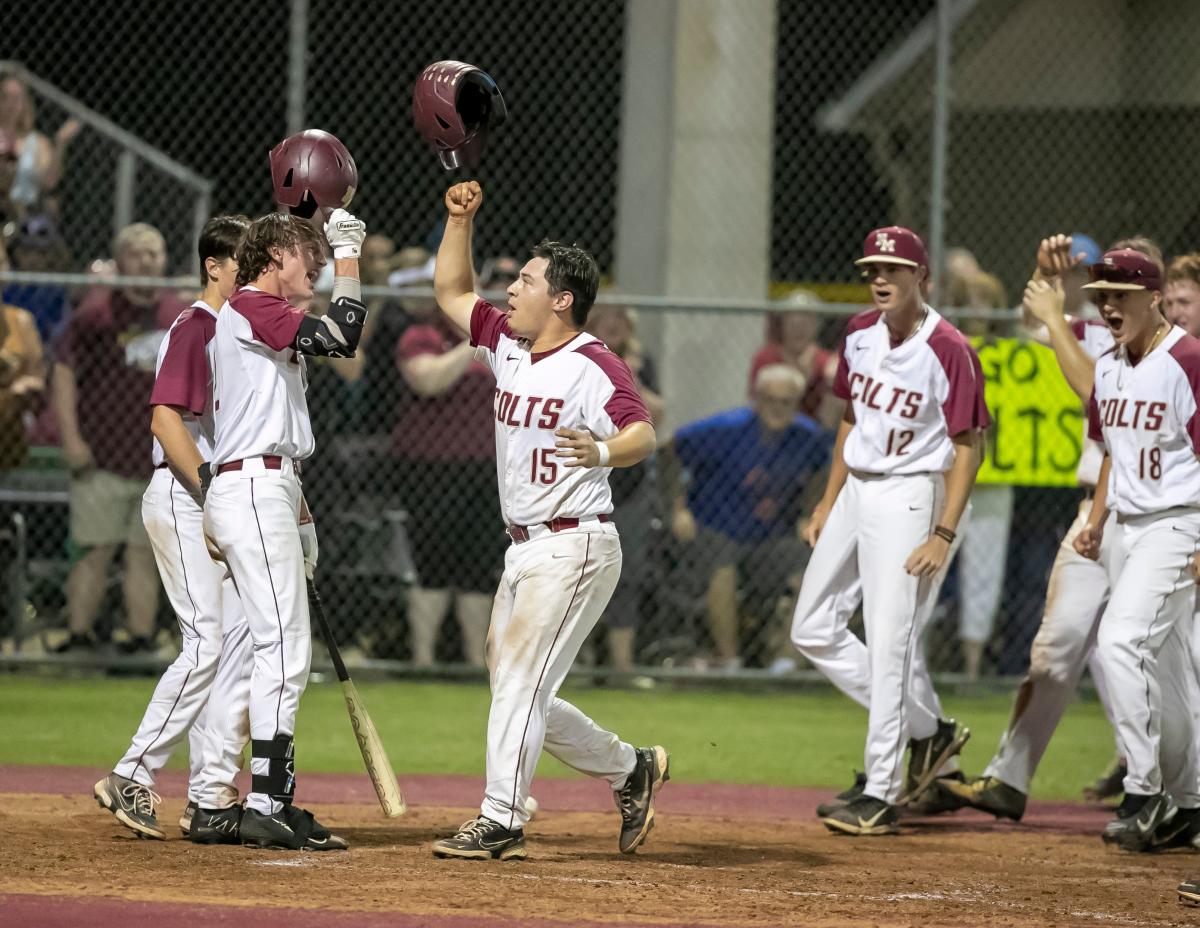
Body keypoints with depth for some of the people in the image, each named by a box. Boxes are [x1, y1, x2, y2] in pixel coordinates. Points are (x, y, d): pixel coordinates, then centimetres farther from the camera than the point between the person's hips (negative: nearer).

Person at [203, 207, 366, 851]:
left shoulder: (264, 319, 24)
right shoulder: (251, 306, -8)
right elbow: (343, 337, -20)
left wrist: (299, 514, 24)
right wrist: (347, 252, -10)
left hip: (266, 492, 11)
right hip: (252, 490, -11)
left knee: (283, 653, 11)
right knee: (284, 648, -15)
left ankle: (279, 805, 12)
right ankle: (264, 807, -19)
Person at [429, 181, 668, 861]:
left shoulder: (595, 366, -15)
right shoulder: (508, 344, 10)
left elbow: (643, 433, -29)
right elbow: (452, 293, 22)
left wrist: (603, 452, -50)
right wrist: (461, 220, 10)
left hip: (576, 546, -9)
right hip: (526, 549, 9)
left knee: (519, 678, -14)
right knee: (518, 688, 12)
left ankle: (501, 822, -13)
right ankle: (631, 769, 26)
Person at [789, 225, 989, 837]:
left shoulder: (948, 351, -17)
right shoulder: (861, 334, 5)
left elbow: (967, 448, -15)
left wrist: (943, 535, -20)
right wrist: (828, 502, 14)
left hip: (910, 495, -8)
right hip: (855, 490, 8)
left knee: (889, 643, -10)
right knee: (813, 631, 9)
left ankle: (881, 794, -5)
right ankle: (927, 730, 20)